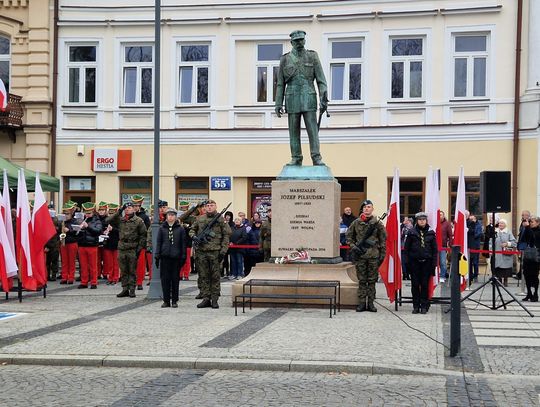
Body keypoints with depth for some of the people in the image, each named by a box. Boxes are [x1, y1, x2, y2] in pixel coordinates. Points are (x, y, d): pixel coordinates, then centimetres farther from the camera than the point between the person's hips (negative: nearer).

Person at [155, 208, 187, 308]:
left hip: (176, 257, -1)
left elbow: (183, 244, 5)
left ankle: (174, 301, 11)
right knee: (165, 279, 2)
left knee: (175, 279, 3)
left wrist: (183, 257, 0)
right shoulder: (162, 228, 8)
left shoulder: (180, 229, 5)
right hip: (165, 257, 1)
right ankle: (166, 301, 9)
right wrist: (157, 256, 2)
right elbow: (158, 242, 8)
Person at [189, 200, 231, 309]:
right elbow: (192, 230, 22)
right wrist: (194, 236, -1)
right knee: (203, 276, 6)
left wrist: (223, 250, -6)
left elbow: (226, 235, 1)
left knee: (215, 276, 0)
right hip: (201, 252, 3)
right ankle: (206, 298, 12)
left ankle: (214, 300, 5)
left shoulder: (220, 219, 3)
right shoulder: (200, 219, 12)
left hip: (215, 251, -3)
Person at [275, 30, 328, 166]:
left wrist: (324, 99, -11)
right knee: (294, 131, 3)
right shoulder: (285, 59, 7)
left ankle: (316, 158, -4)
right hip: (292, 100, 1)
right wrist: (278, 104, 2)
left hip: (308, 99, -1)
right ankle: (296, 159, 10)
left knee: (313, 130, -7)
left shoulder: (312, 56, 3)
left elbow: (321, 80, -1)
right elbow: (280, 84, 8)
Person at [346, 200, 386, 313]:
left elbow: (383, 240, 5)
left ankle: (371, 303, 10)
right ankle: (361, 303, 8)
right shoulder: (356, 223, 5)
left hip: (373, 255, -1)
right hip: (360, 255, 1)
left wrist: (382, 254, 1)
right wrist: (353, 247, -3)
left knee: (372, 280, 4)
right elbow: (349, 236, 12)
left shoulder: (377, 223, 3)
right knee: (361, 280, 4)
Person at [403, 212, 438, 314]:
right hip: (414, 262, 0)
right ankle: (416, 306, 10)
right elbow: (406, 248, 4)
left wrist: (434, 263, 1)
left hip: (426, 262, 0)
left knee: (425, 284, 3)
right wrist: (406, 262, -2)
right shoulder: (412, 232, 3)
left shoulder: (431, 233, 5)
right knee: (415, 284, 2)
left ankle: (424, 306, 10)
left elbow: (434, 249, 8)